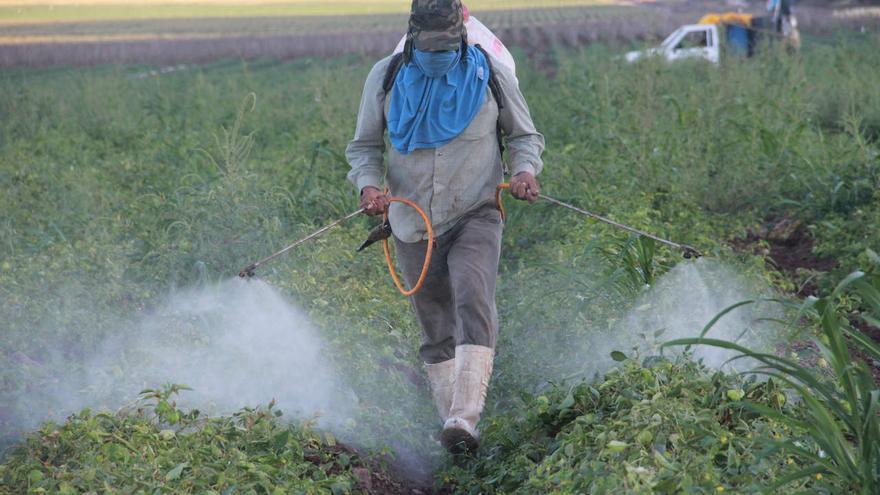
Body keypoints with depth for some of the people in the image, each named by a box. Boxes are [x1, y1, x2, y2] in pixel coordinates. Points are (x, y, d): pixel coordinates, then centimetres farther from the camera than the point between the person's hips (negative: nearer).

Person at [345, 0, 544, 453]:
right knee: (436, 331, 10)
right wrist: (369, 184, -13)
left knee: (474, 302, -26)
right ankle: (451, 421, 23)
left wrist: (525, 171, -12)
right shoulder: (386, 77, -1)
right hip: (413, 225, 2)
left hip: (475, 217, -2)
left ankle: (464, 419, -34)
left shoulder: (490, 76, -3)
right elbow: (364, 146, 8)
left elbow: (524, 135, 10)